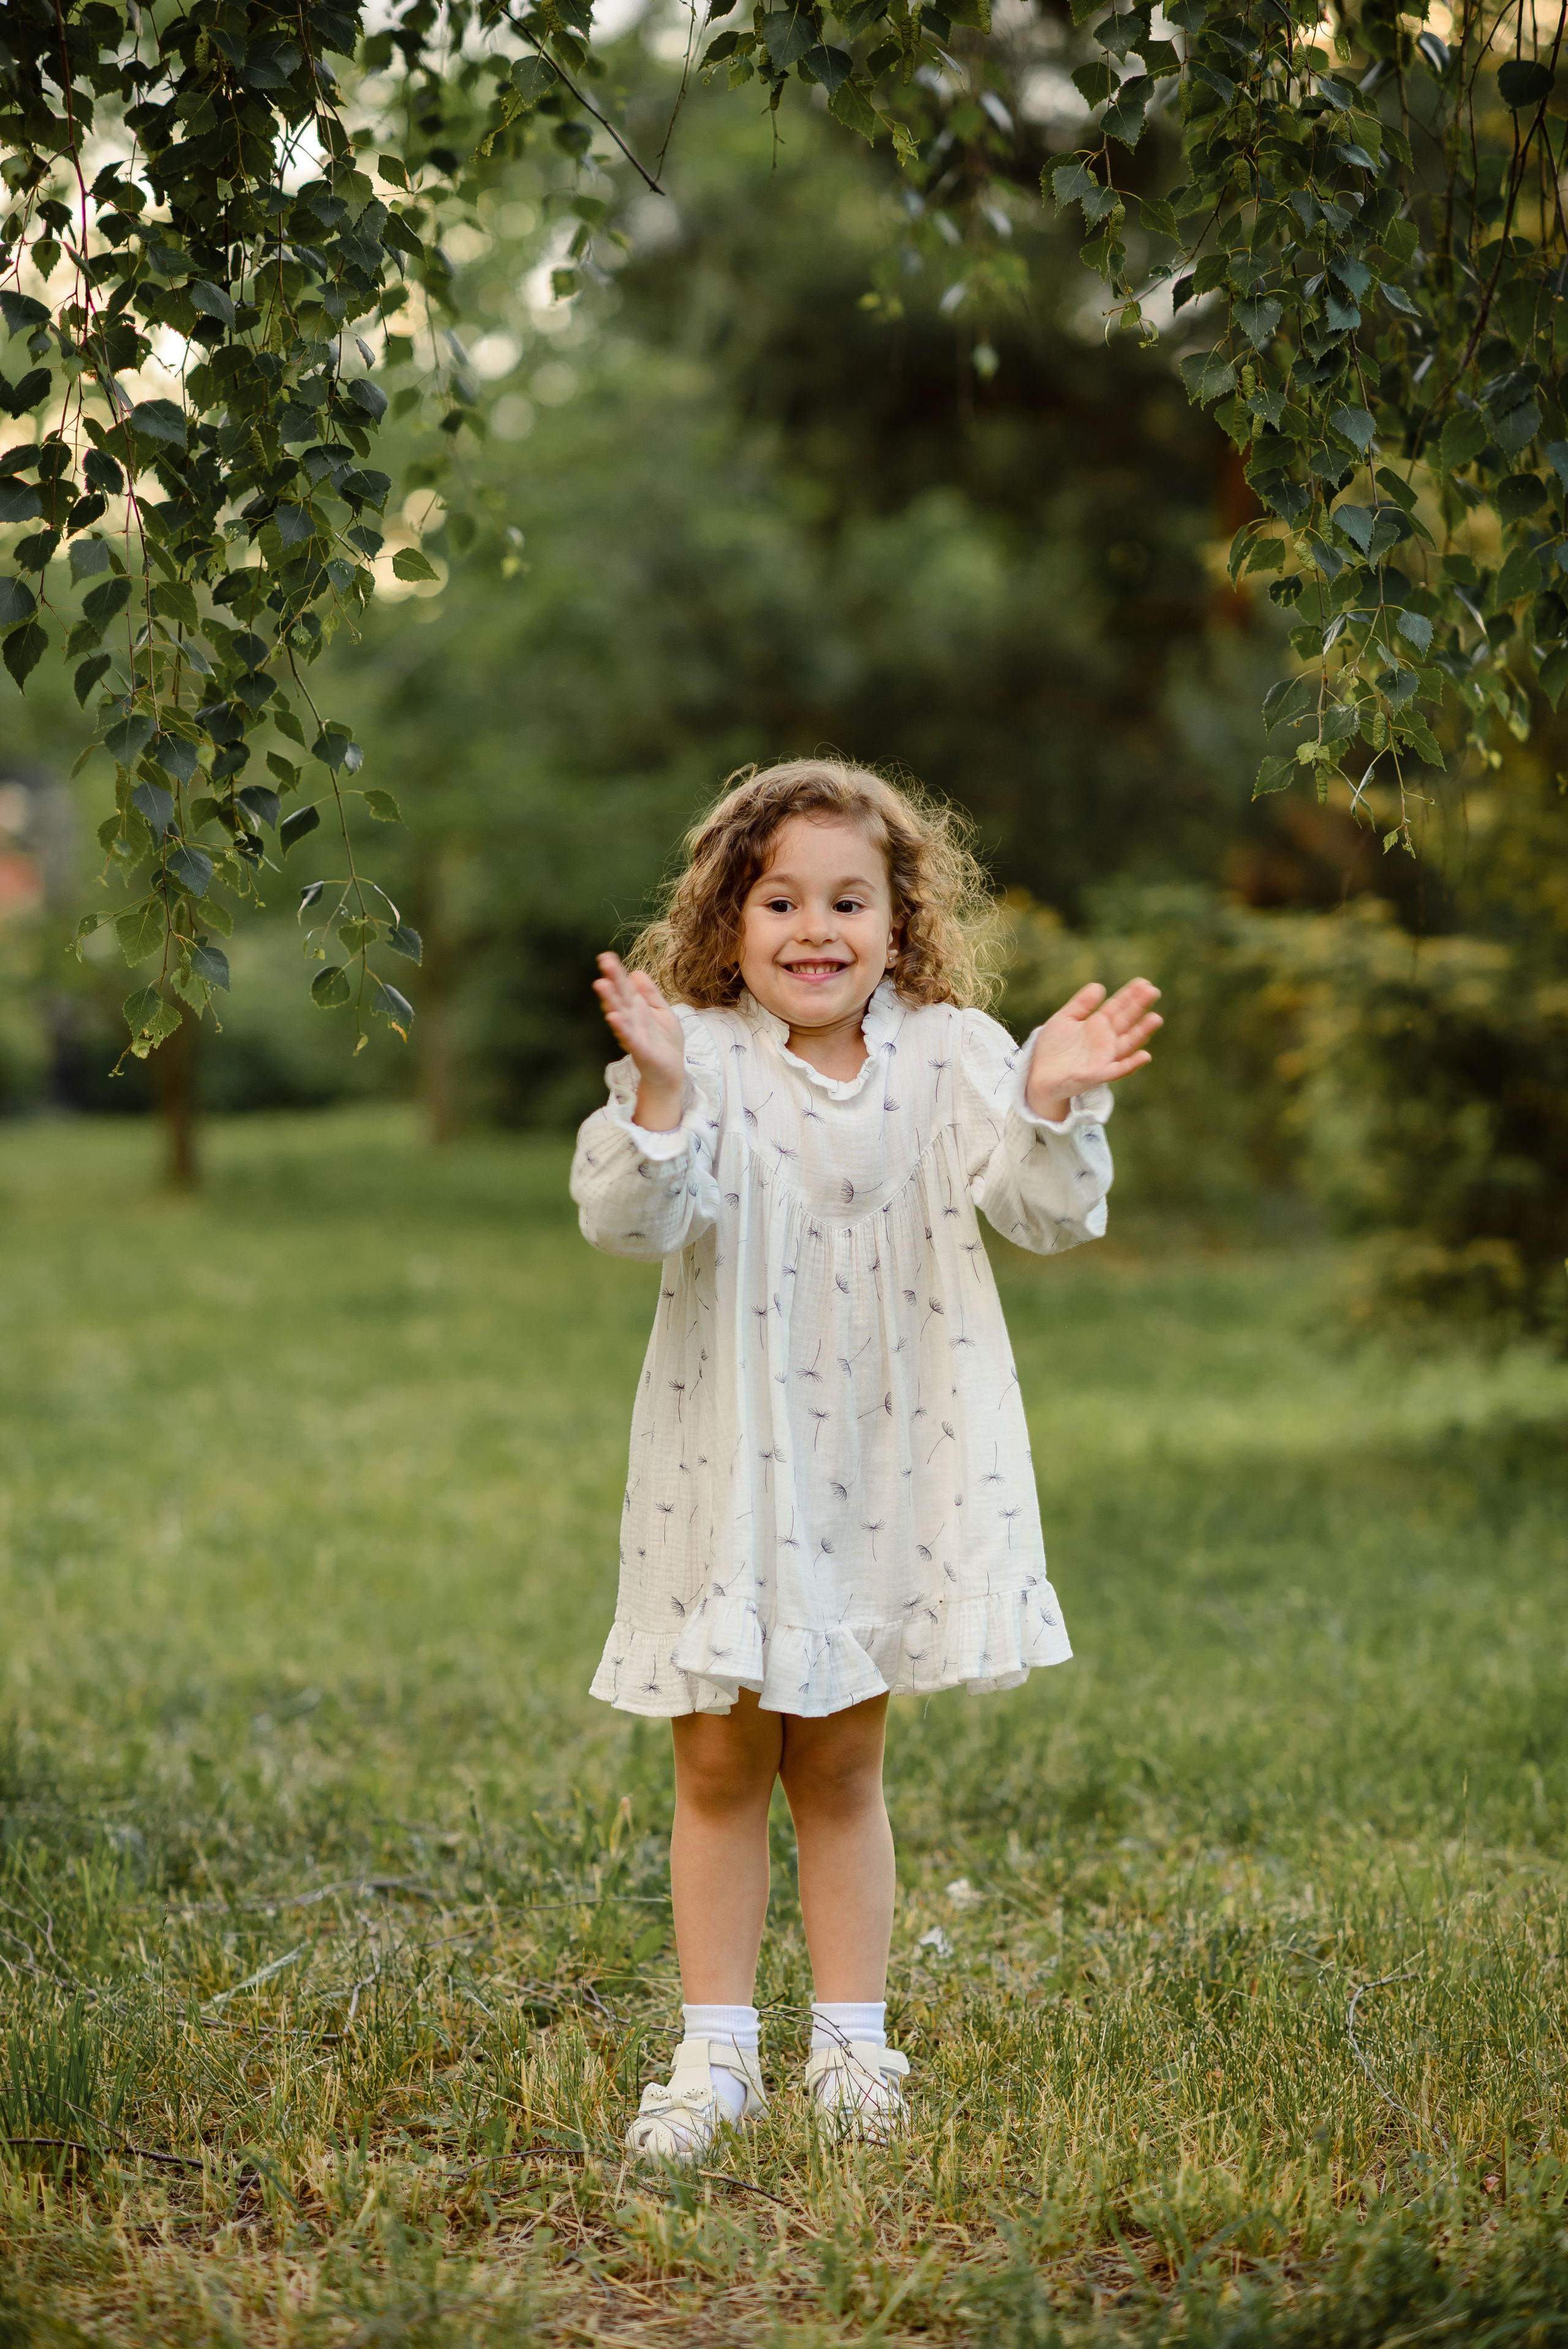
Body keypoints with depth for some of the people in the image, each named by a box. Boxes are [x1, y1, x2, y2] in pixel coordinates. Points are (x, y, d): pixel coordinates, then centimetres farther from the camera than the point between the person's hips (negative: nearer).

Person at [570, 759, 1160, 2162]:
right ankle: (716, 2056, 18)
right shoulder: (702, 1061, -8)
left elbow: (1048, 1217, -9)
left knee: (839, 1770, 13)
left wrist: (1053, 1108, -28)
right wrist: (657, 1096, -38)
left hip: (896, 1464, 1)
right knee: (721, 1765, 7)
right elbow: (630, 1224, -21)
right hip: (733, 1469, -1)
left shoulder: (948, 1057, -2)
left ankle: (851, 2044, 24)